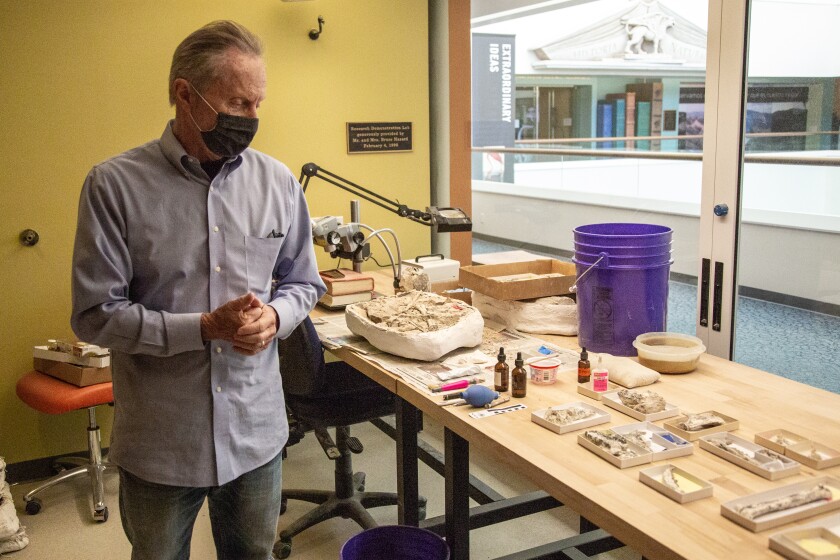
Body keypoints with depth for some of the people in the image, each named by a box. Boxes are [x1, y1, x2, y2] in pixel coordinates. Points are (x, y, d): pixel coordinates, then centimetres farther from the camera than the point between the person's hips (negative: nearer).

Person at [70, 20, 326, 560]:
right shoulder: (115, 185, -12)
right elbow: (96, 313, -12)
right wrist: (205, 328, -22)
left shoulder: (278, 182, -2)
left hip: (257, 430, 3)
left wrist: (275, 317, -13)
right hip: (159, 440, -2)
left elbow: (302, 282, 9)